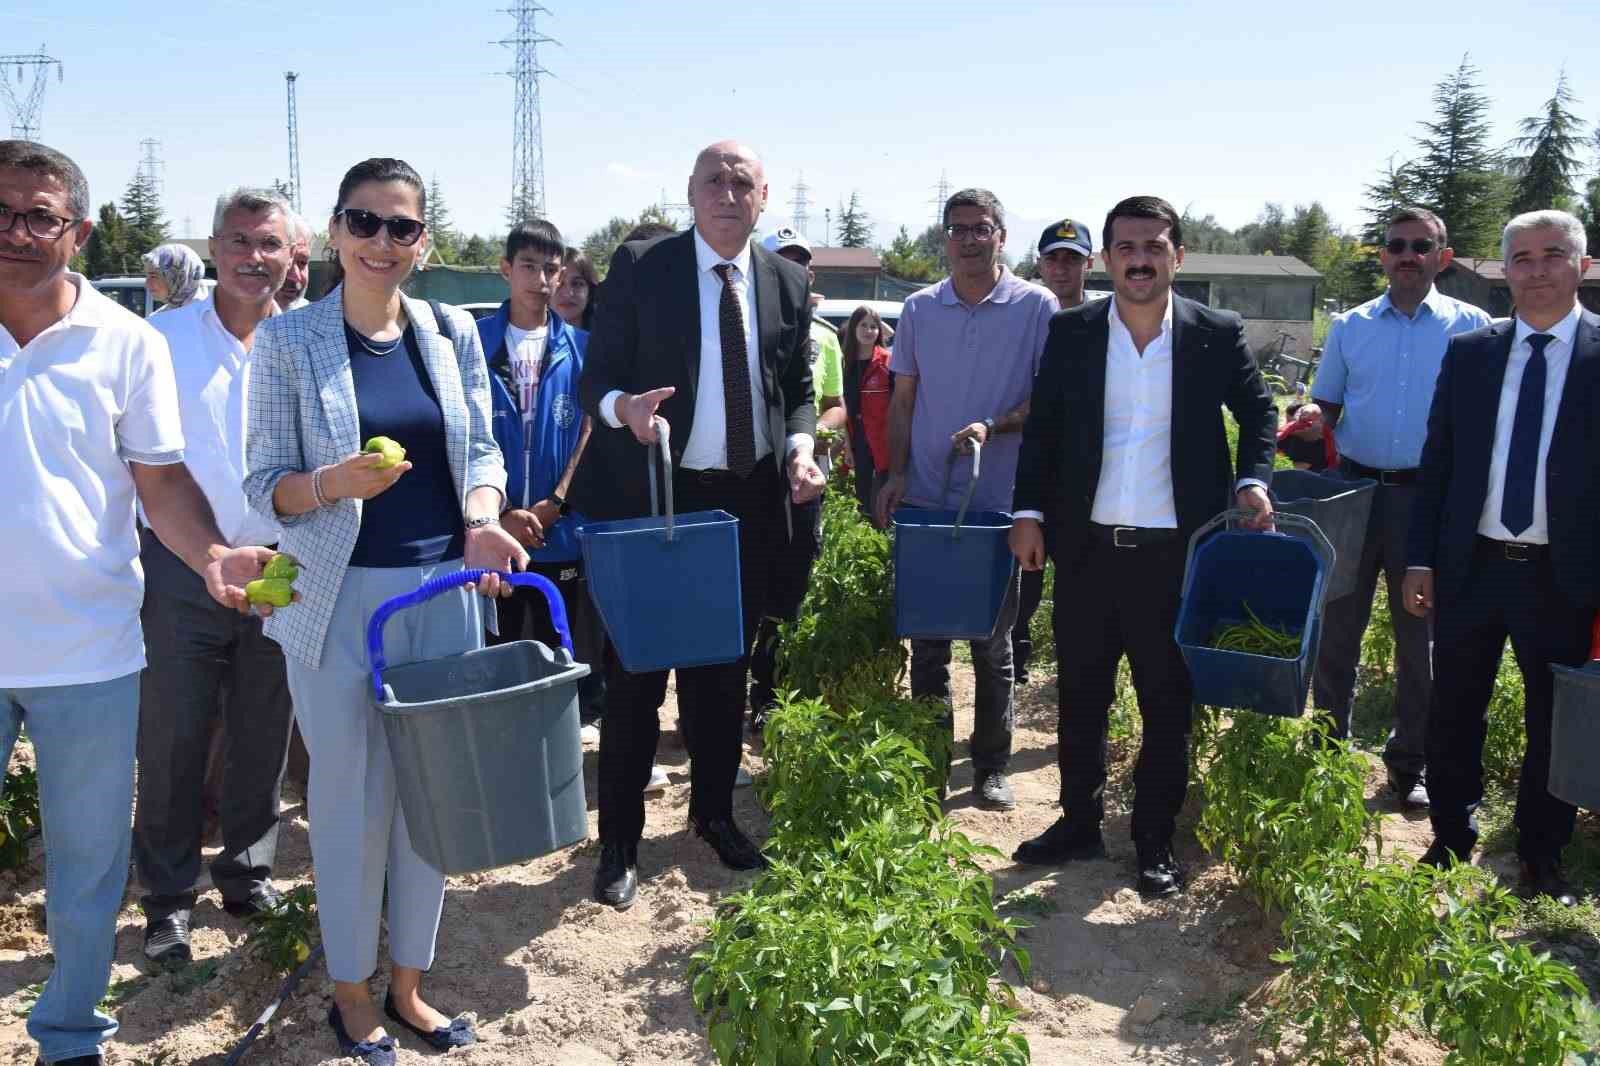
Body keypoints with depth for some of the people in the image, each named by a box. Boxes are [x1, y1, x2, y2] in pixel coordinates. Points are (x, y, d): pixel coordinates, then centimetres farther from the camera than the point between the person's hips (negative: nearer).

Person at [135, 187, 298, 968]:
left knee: (262, 738, 12)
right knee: (172, 741, 3)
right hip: (182, 570, -1)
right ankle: (168, 898, 19)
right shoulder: (164, 337, 0)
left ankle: (248, 871, 30)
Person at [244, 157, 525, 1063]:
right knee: (352, 798, 6)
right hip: (341, 598, -3)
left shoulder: (454, 332, 6)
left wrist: (481, 521, -11)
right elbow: (265, 483, -3)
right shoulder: (287, 340, -3)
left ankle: (409, 983, 30)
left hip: (446, 590, 3)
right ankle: (351, 991, 27)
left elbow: (481, 451, 9)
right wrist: (334, 484, -24)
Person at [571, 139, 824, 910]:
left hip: (747, 500, 4)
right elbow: (595, 377, -5)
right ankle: (619, 842, 15)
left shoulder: (787, 282, 7)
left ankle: (715, 813, 34)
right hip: (652, 497, -3)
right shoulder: (639, 267, -4)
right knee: (636, 675, 2)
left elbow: (800, 390, 13)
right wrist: (623, 407, -28)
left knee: (724, 670, 16)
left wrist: (800, 445, -7)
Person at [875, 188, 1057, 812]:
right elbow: (903, 400, 10)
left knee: (992, 642, 7)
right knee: (926, 637, 9)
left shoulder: (1037, 307, -1)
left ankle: (992, 766, 19)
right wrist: (896, 472, 0)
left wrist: (994, 427, -18)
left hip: (999, 500, -2)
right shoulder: (919, 309, 8)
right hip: (926, 500, 3)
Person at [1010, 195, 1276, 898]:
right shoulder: (1070, 332, 2)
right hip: (1087, 548, 2)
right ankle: (1079, 824, 29)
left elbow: (1258, 412, 9)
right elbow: (1042, 427, 5)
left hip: (1175, 551, -1)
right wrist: (1029, 511, -1)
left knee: (1168, 702, 9)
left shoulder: (1216, 334, -1)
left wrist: (1252, 480, -6)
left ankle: (1156, 840, 24)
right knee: (1080, 696, 13)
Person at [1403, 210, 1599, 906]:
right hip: (1470, 567, 2)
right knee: (1452, 716, 12)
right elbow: (1436, 462, 6)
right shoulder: (1467, 352, 4)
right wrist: (1419, 560, 2)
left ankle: (1542, 862, 29)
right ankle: (1451, 843, 30)